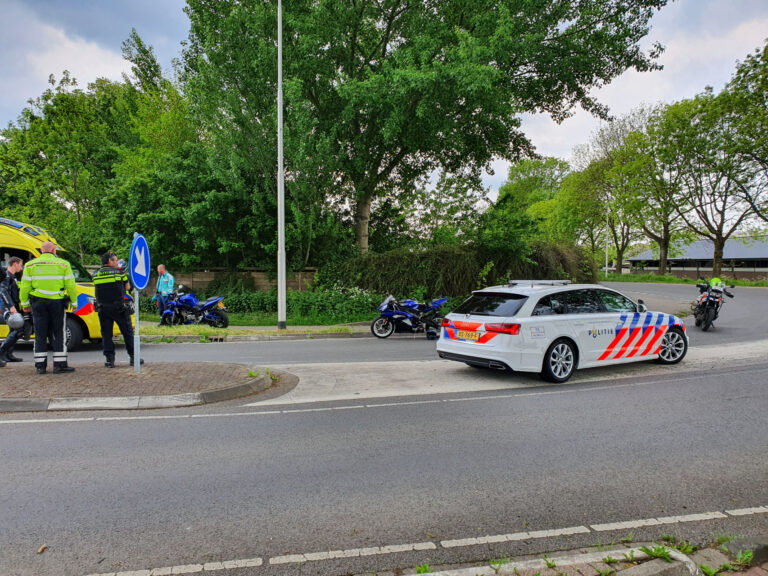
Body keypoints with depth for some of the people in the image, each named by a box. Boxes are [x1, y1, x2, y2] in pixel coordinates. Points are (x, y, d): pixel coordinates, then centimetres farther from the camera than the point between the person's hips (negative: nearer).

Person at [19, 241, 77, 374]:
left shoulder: (30, 265, 7)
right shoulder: (63, 264, 0)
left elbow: (25, 286, 5)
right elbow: (70, 285, -2)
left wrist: (25, 304, 13)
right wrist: (74, 302, 7)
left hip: (38, 302, 2)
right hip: (57, 303, -2)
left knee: (40, 334, 8)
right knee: (59, 334, 4)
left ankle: (40, 365, 11)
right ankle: (60, 364, 3)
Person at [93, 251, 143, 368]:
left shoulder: (96, 275, 7)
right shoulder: (119, 272, -4)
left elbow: (97, 289, 14)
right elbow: (127, 287, 5)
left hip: (103, 309, 3)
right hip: (118, 308, -3)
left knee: (106, 334, 8)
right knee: (127, 332, 7)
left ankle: (109, 359, 6)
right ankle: (133, 357, 10)